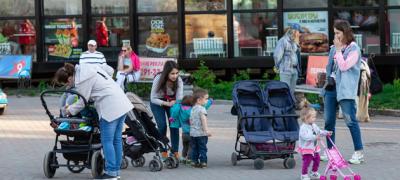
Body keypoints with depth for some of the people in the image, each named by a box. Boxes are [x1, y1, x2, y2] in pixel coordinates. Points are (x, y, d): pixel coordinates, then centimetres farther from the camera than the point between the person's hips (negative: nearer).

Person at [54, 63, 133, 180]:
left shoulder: (81, 81, -13)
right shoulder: (85, 69, 13)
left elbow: (83, 102, -7)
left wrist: (70, 110, 12)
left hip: (110, 108, -10)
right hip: (122, 103, 10)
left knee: (107, 141, -3)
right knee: (116, 140, 13)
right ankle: (116, 170, 18)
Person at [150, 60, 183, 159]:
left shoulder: (179, 80, -25)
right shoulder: (158, 79, -31)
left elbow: (179, 98, -23)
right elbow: (153, 98, -24)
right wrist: (167, 104, -36)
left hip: (172, 101, 2)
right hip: (158, 102, -2)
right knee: (162, 126, -13)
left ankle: (175, 151, 1)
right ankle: (163, 150, 2)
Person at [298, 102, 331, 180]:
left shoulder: (314, 126, 6)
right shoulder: (303, 127, -23)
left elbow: (319, 131, 20)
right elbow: (305, 136, -34)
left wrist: (326, 133, 6)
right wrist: (314, 137, -39)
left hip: (314, 147, 9)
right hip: (306, 148, -9)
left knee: (317, 159, 14)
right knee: (307, 161, -9)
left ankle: (314, 173, 32)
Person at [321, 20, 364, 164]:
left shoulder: (353, 49, -6)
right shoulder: (334, 48, 15)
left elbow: (344, 66, -16)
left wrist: (339, 49, -10)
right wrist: (327, 81, 16)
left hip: (345, 90, -7)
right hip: (331, 87, 7)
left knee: (350, 120, -8)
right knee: (328, 120, 8)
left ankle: (359, 153, -4)